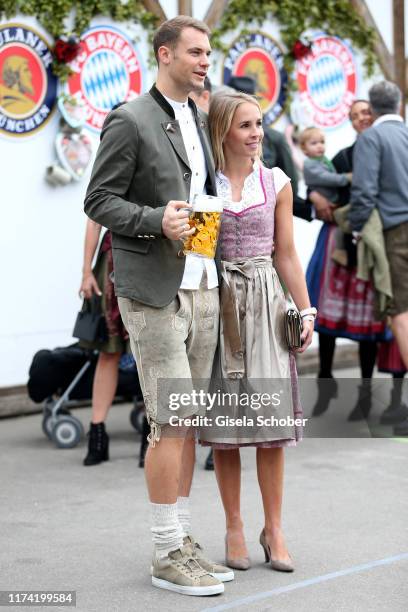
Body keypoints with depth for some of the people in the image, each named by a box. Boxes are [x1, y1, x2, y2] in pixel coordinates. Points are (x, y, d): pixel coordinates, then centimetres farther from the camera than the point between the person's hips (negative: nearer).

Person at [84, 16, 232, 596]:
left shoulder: (198, 119, 15)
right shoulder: (129, 121, -8)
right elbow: (99, 200, -9)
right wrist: (156, 221, -22)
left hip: (200, 286, 8)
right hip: (152, 290, -8)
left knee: (189, 420, 10)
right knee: (171, 421, -8)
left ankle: (183, 540, 19)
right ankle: (167, 555, 2)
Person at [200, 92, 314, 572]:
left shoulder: (277, 183, 7)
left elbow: (286, 254, 10)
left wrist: (306, 310, 5)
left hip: (265, 302, 1)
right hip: (216, 303, -1)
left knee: (270, 417, -3)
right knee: (224, 420, 2)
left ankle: (274, 529, 8)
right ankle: (234, 527, 13)